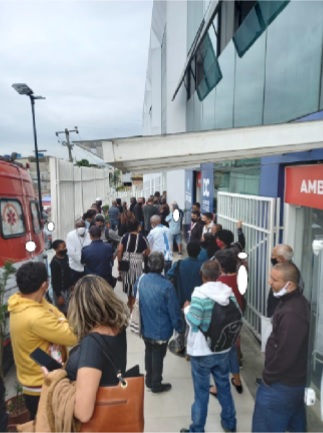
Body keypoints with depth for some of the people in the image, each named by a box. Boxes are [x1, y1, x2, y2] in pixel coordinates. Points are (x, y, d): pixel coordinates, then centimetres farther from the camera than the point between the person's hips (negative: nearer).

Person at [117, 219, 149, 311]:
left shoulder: (125, 236, 3)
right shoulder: (142, 237, -1)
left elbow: (119, 250, -5)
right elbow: (147, 253, 1)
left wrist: (119, 263, 3)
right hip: (137, 262, -2)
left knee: (128, 281, 20)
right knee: (135, 282, 9)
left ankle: (130, 302, 37)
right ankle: (132, 305, 17)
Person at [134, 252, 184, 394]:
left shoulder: (140, 280, -11)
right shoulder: (166, 285, -28)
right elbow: (174, 310, -20)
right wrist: (179, 327, -4)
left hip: (145, 327, 5)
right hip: (160, 329, -5)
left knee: (149, 353, 25)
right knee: (158, 356, 15)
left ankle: (149, 380, 43)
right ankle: (156, 385, 33)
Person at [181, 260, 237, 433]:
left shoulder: (199, 293, -21)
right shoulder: (229, 292, -4)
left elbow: (193, 321, -22)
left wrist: (187, 308, -4)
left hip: (201, 351, -5)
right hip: (223, 349, 5)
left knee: (201, 391, 9)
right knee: (224, 386, 23)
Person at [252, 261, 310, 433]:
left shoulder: (291, 314, -31)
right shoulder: (297, 302, 3)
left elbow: (285, 354, -28)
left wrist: (268, 376, -12)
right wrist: (270, 373, 14)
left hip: (281, 384, -10)